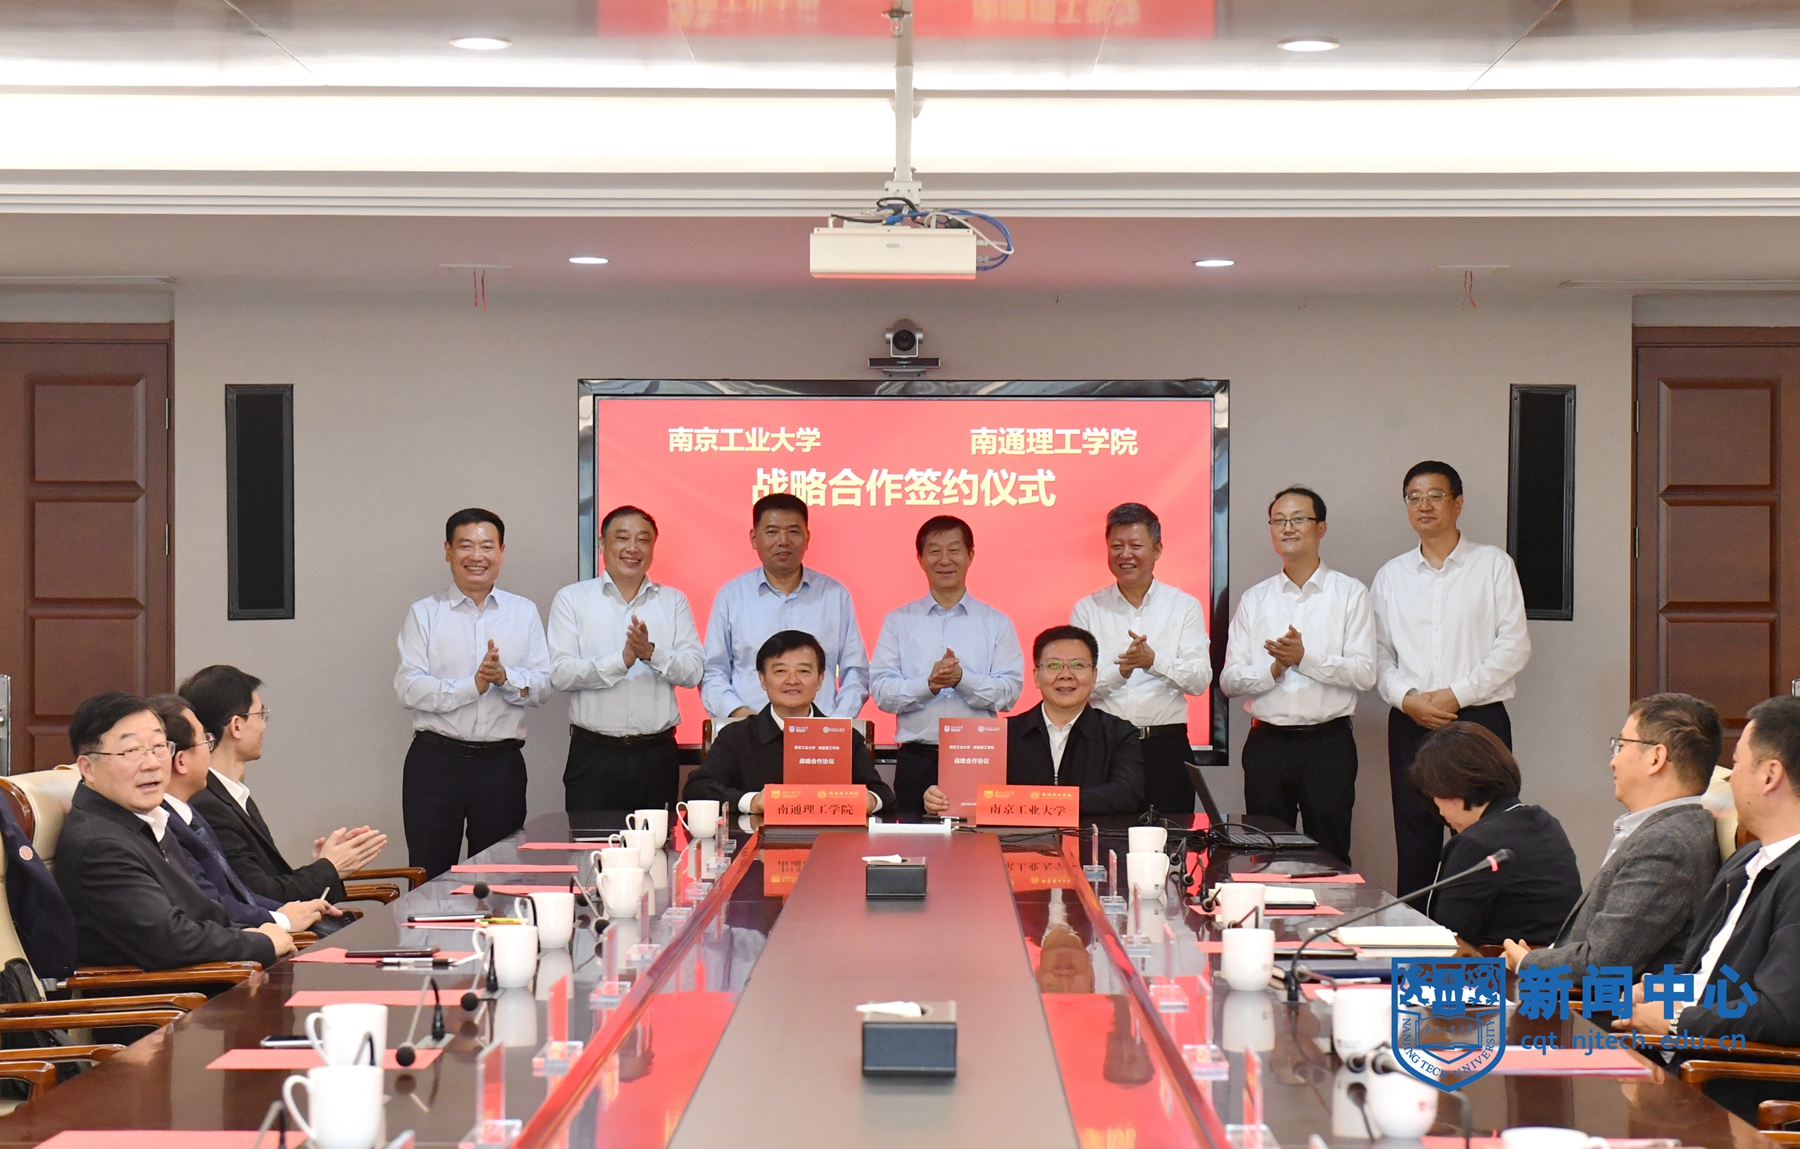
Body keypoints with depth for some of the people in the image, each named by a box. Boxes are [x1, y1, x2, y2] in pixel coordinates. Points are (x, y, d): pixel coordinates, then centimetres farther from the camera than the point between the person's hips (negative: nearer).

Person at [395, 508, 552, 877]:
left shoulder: (524, 613, 11)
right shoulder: (423, 614, 4)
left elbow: (543, 685, 4)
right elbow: (407, 688, -7)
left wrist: (505, 677, -16)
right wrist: (471, 686, -18)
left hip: (502, 763, 2)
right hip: (435, 761, -2)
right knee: (430, 878, 1)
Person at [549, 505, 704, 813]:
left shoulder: (674, 601, 11)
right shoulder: (571, 599, 5)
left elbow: (693, 671, 1)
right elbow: (560, 673, -6)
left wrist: (651, 653, -17)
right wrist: (622, 660, -18)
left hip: (657, 754, 2)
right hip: (594, 754, -2)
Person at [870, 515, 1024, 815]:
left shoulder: (996, 623, 10)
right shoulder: (898, 622, 11)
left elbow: (1010, 691, 0)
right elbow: (881, 691, 2)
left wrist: (962, 679, -15)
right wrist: (928, 684, -14)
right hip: (917, 762, 1)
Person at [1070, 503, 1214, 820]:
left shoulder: (1185, 606, 8)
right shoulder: (1087, 609, 9)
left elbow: (1200, 680, -3)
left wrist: (1153, 660, -19)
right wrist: (1120, 670, -18)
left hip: (1166, 748, 0)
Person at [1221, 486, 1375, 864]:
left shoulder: (1350, 594, 3)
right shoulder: (1254, 599, 12)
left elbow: (1364, 673, -7)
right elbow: (1229, 680, 5)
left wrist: (1305, 658, -17)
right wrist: (1274, 669, -12)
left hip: (1328, 743, -3)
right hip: (1267, 743, 3)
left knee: (1329, 858, 0)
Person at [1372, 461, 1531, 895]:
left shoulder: (1493, 565, 5)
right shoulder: (1390, 577, 14)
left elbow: (1514, 645, -3)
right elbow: (1379, 654, 10)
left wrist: (1457, 694, -11)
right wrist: (1407, 697, -9)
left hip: (1479, 718, -3)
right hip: (1410, 725, 3)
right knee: (1414, 847, 2)